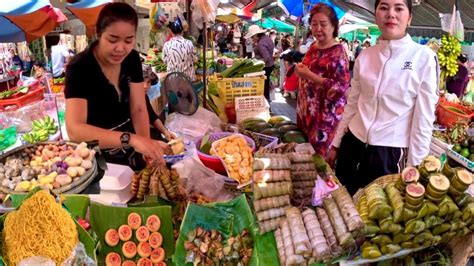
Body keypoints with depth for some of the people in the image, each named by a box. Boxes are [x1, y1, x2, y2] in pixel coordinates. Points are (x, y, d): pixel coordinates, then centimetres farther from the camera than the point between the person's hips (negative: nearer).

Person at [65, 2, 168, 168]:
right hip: (96, 157, -5)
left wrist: (147, 145, -28)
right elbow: (74, 130, -35)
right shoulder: (79, 68, -24)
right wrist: (131, 139, -47)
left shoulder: (132, 59, -7)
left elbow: (138, 109, -9)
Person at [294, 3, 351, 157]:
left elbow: (341, 87, -23)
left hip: (326, 115, -7)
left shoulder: (338, 52, -14)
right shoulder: (313, 46, 8)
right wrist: (301, 71, 6)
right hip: (306, 110, 8)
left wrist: (309, 75, -23)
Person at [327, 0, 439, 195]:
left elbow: (424, 118, -8)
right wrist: (336, 144, 12)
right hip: (353, 144, 4)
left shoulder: (424, 58, -9)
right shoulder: (365, 56, 1)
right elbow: (352, 104, 9)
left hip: (390, 152, -3)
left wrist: (413, 168, -7)